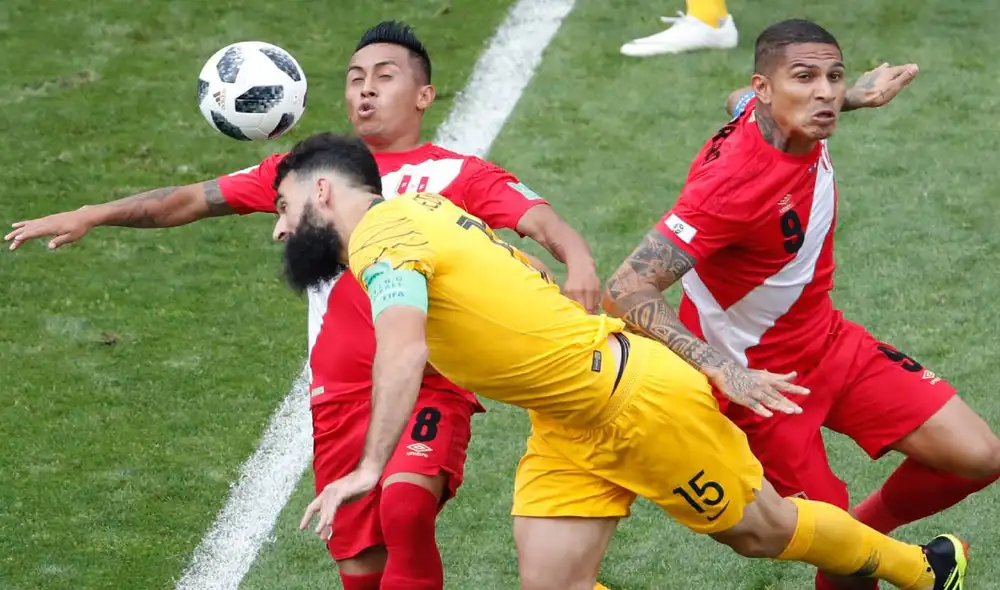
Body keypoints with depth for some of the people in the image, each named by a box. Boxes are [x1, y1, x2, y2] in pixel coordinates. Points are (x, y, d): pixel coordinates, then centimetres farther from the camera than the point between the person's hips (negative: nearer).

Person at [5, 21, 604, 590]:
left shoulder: (460, 175, 5)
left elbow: (537, 217, -10)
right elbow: (194, 199, 16)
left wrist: (578, 259, -32)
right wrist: (91, 216, 10)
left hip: (431, 385, -4)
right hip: (342, 394, 4)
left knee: (404, 507, -30)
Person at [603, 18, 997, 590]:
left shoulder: (798, 124, -9)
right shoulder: (732, 184, -33)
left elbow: (741, 106, 18)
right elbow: (627, 291, -35)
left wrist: (855, 96, 21)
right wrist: (721, 368, -46)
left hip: (828, 339, 8)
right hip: (761, 378, -8)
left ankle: (868, 532, 26)